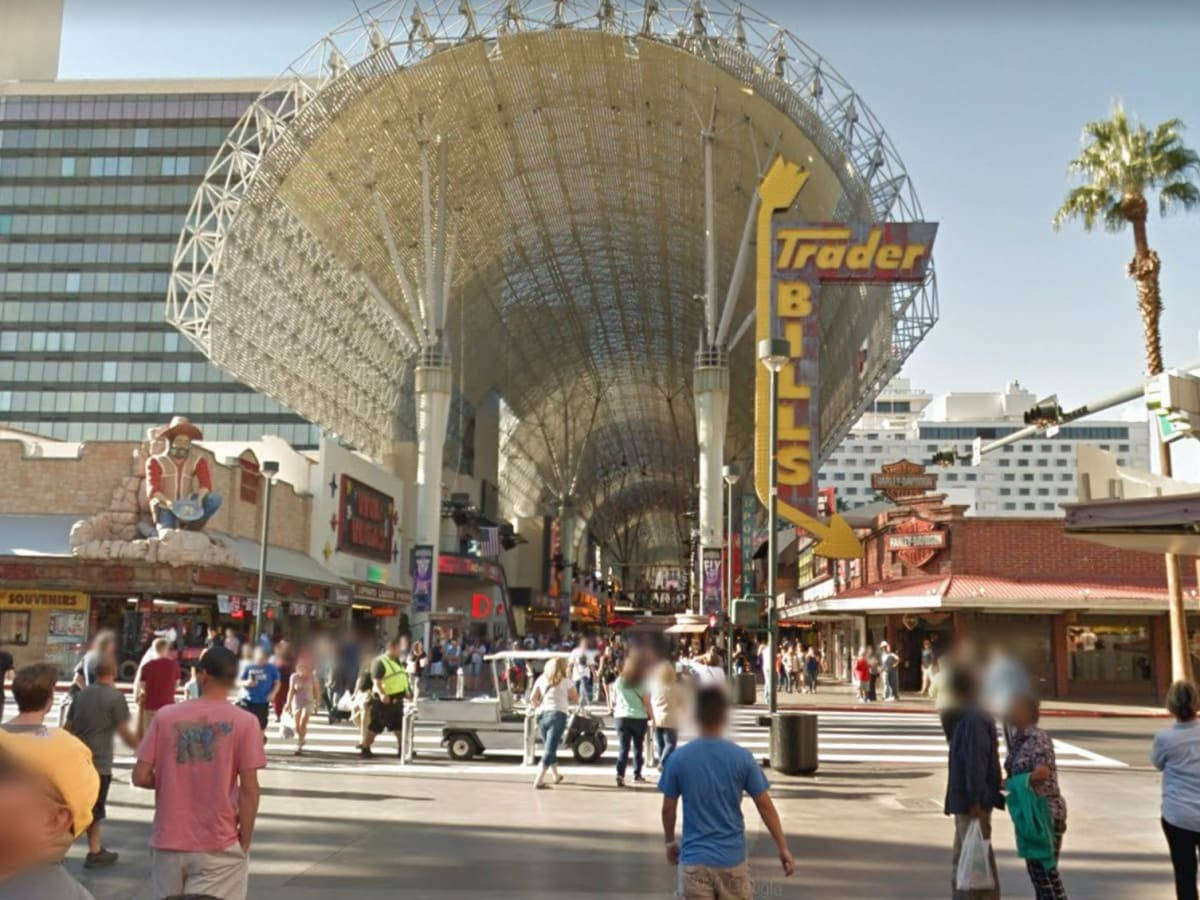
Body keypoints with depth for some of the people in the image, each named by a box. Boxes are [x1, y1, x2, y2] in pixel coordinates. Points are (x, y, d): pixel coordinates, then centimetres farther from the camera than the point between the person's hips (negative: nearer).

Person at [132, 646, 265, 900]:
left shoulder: (165, 716, -1)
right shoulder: (244, 722, -8)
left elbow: (141, 777, -1)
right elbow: (249, 789, -11)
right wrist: (245, 841, 0)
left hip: (168, 842, 3)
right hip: (219, 847, -3)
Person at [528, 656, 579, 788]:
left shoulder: (541, 679, 9)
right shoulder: (565, 681, 1)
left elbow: (533, 699, 2)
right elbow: (576, 699, 5)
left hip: (542, 715, 5)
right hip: (558, 714, -4)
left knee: (548, 747, 21)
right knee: (549, 749, -6)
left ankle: (556, 775, 34)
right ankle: (539, 780, -15)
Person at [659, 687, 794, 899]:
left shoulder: (678, 758, -7)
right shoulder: (742, 757, -8)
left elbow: (668, 809, 1)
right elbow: (765, 806, -4)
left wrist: (670, 842, 18)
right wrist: (783, 848, 5)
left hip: (694, 860, 0)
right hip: (732, 859, 0)